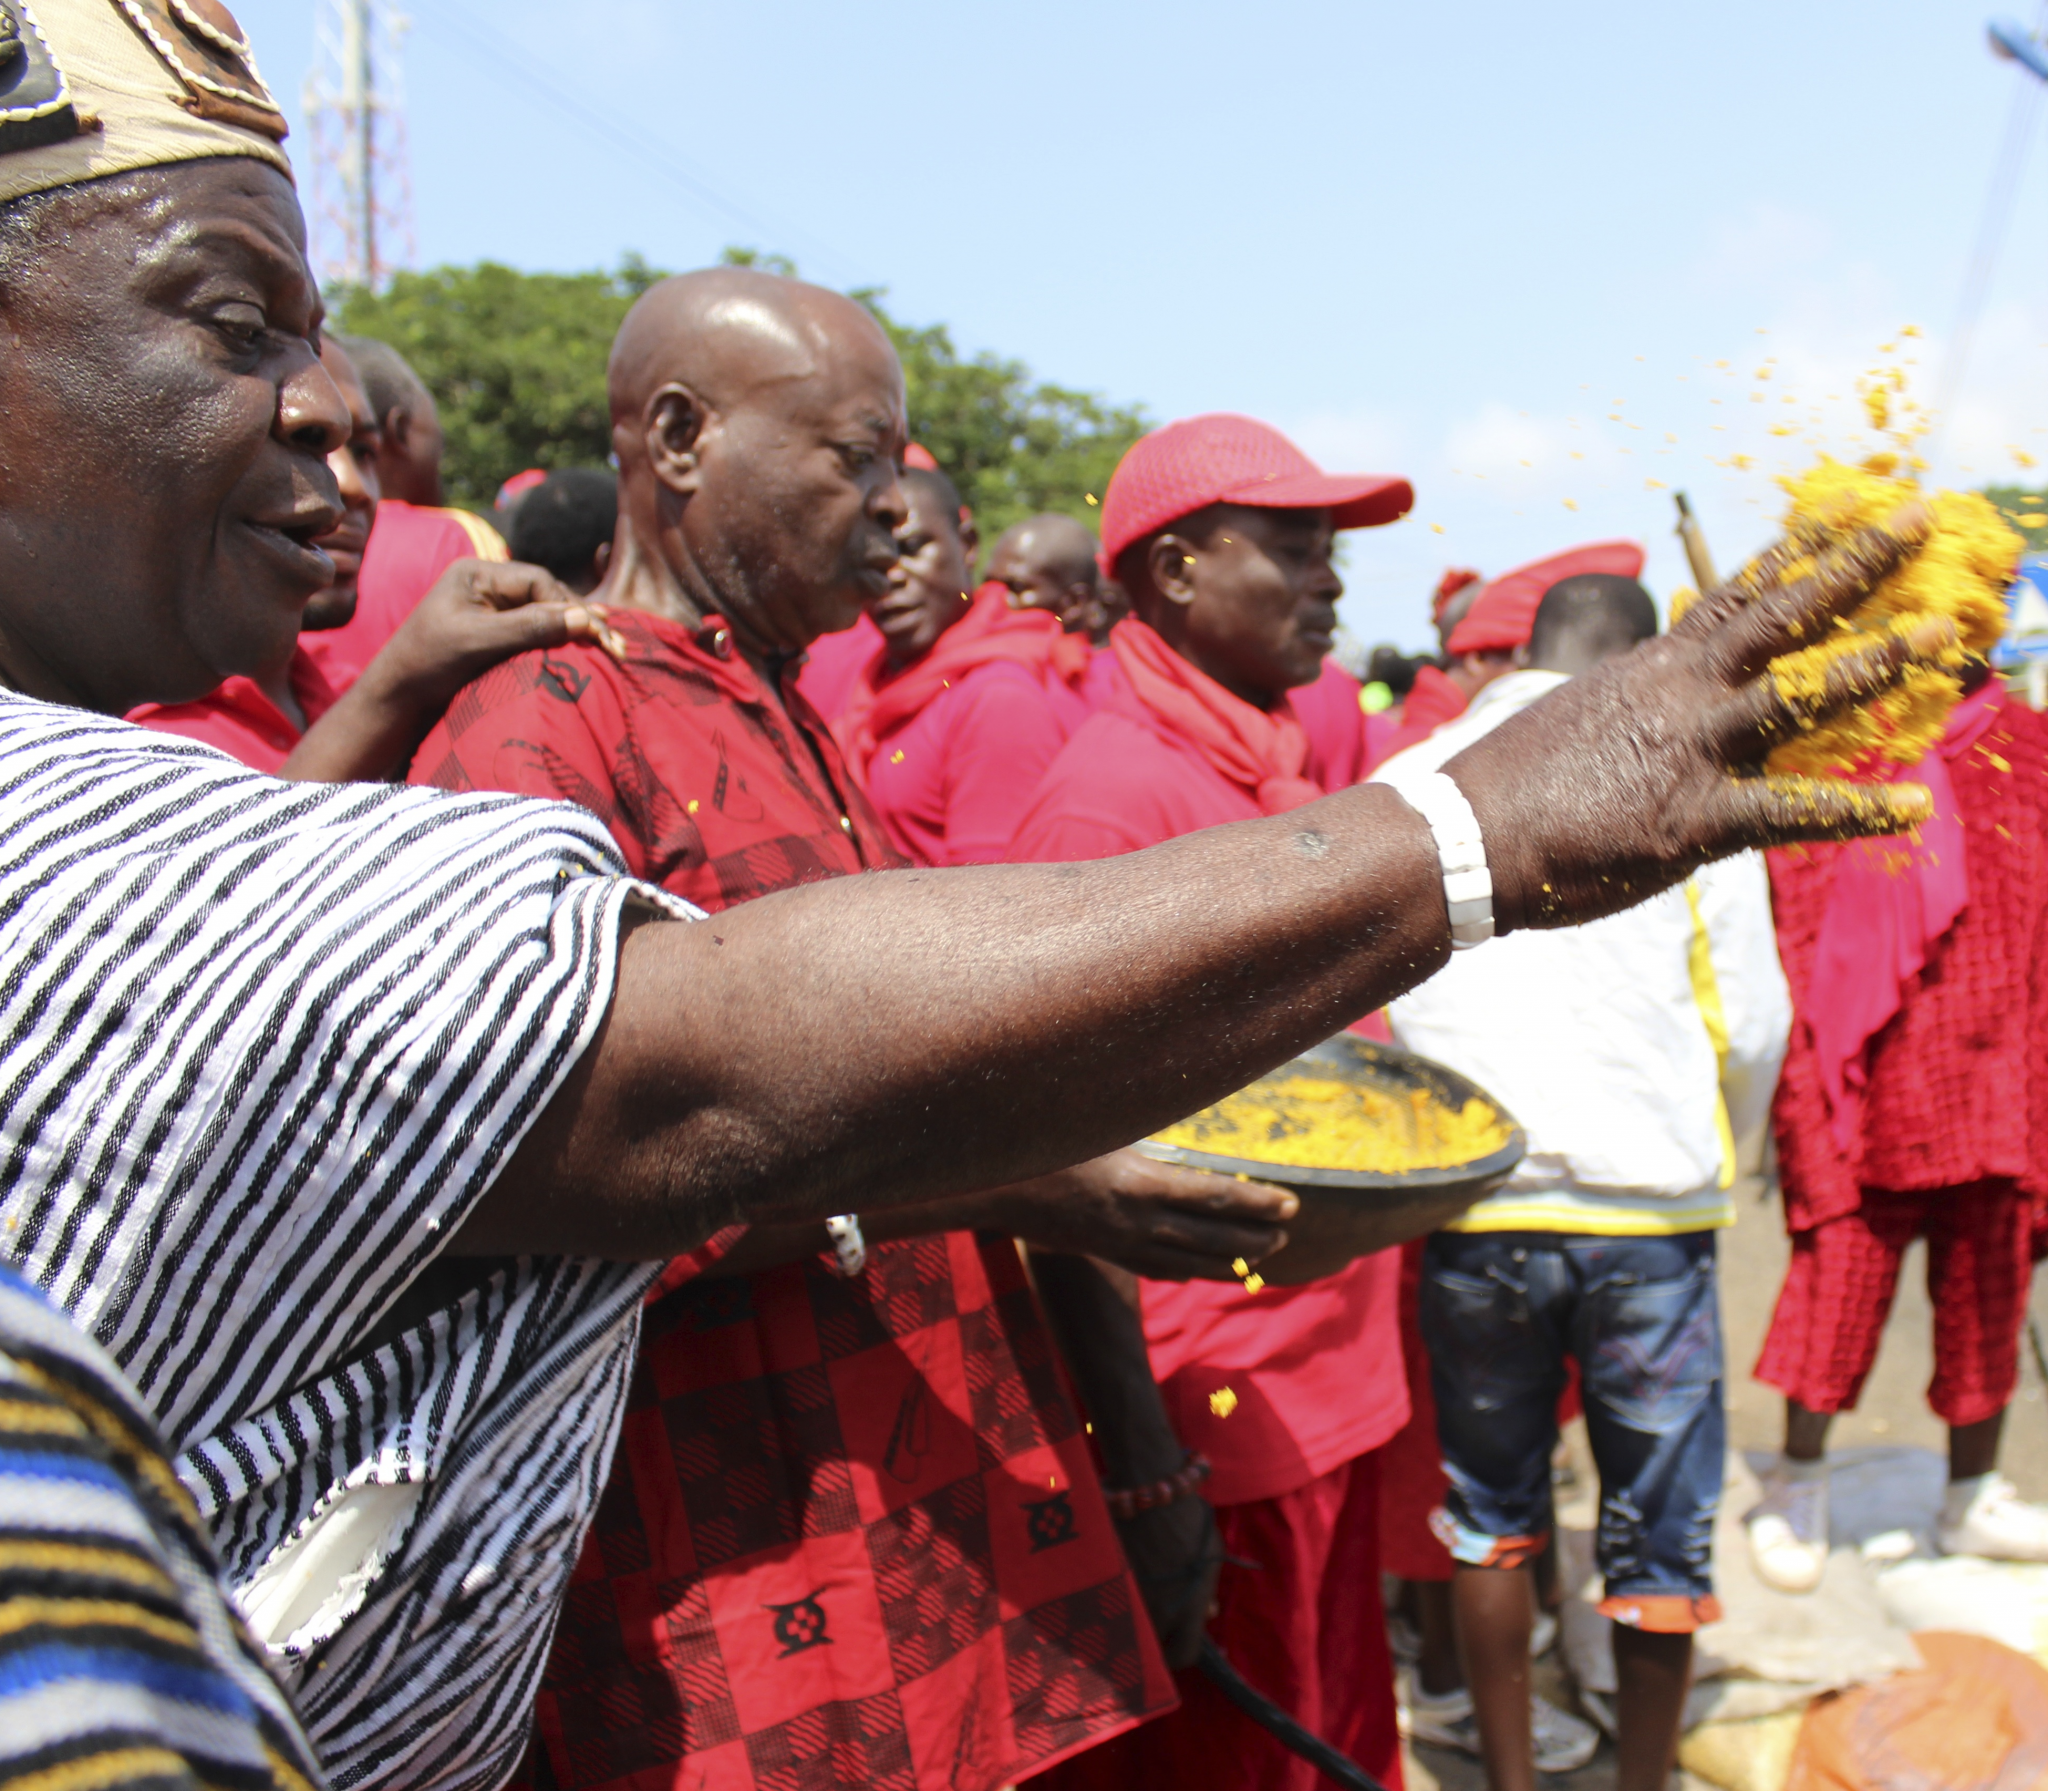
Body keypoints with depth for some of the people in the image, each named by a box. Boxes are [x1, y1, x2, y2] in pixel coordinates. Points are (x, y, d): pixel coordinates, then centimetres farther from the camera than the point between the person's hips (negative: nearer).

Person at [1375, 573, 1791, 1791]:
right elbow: (1753, 1019, -1)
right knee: (1660, 1530, 11)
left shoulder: (1407, 787, 4)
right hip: (1650, 1204, -2)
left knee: (1491, 1517, 16)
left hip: (1472, 1202, 2)